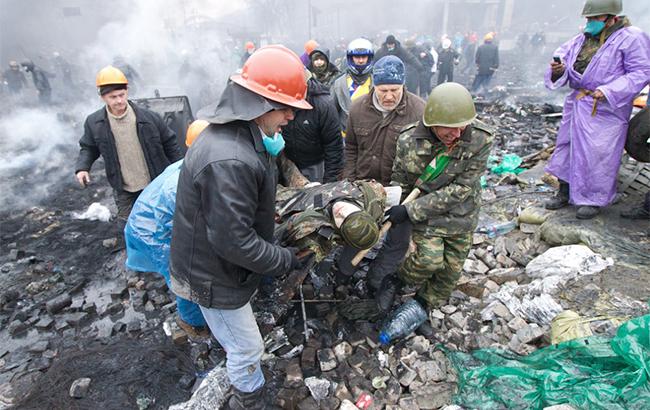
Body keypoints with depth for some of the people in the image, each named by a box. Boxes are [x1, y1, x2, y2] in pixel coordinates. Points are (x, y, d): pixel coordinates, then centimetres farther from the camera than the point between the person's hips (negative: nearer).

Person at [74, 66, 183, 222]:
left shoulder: (148, 117, -14)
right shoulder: (94, 123, -8)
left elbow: (170, 143, -3)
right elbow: (88, 148, 10)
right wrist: (82, 167, -9)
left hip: (156, 185, -2)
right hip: (124, 191, 2)